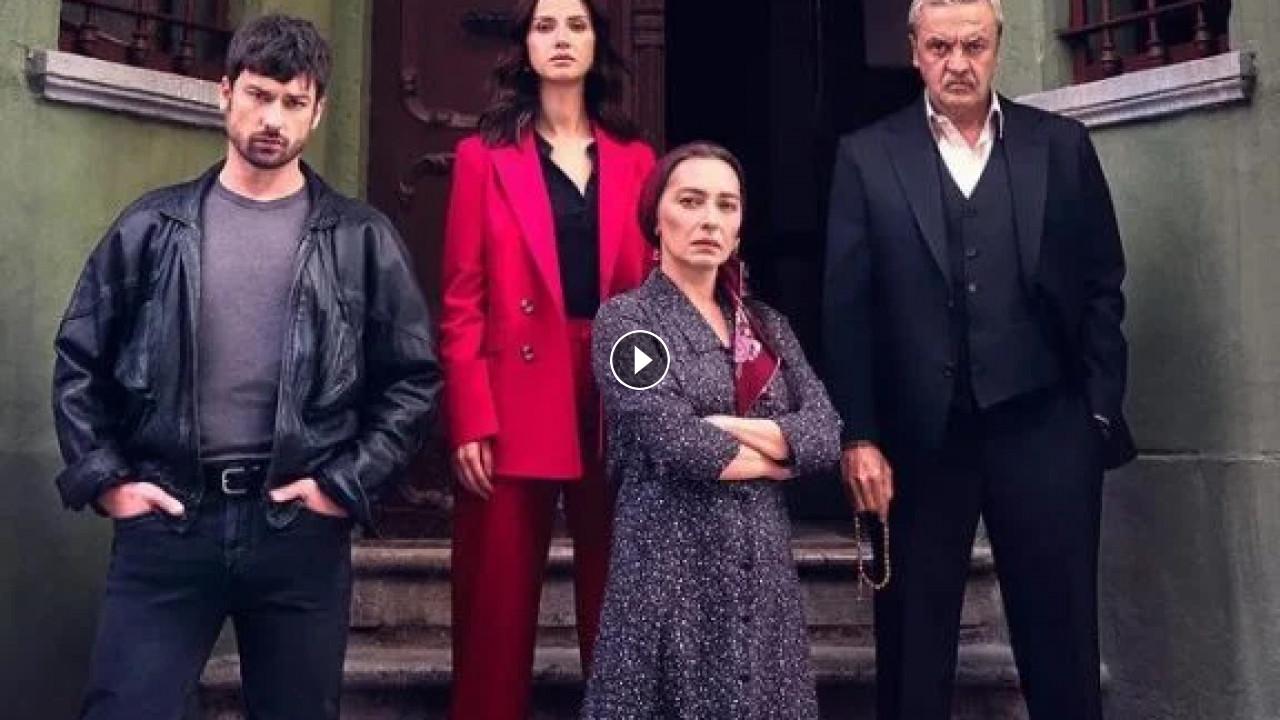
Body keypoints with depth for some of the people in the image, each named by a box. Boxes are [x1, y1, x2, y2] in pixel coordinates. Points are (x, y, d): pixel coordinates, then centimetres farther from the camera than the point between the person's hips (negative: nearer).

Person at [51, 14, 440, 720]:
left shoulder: (361, 239, 3)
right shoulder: (152, 226, 5)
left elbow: (413, 376, 3)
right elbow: (79, 360, 10)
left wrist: (348, 482, -4)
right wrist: (103, 478, 1)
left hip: (302, 526, 0)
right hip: (165, 520, 1)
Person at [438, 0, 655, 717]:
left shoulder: (635, 158, 12)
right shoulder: (485, 154, 5)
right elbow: (463, 299, -1)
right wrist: (471, 420, -10)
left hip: (619, 404, 2)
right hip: (514, 408, -2)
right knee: (499, 612, 4)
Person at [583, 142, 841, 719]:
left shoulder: (767, 325, 12)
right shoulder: (626, 318, -3)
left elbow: (826, 434, -1)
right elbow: (674, 444, -16)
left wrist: (731, 428, -13)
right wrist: (778, 456, -4)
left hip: (762, 567, 5)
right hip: (671, 560, -5)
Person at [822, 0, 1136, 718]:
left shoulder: (1062, 144, 7)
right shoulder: (868, 156, 3)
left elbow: (1102, 286, 8)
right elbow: (847, 307, -2)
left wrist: (1100, 410, 1)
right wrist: (858, 435, -7)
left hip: (1044, 426, 1)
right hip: (920, 434, -1)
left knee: (1062, 639, 9)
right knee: (913, 646, 10)